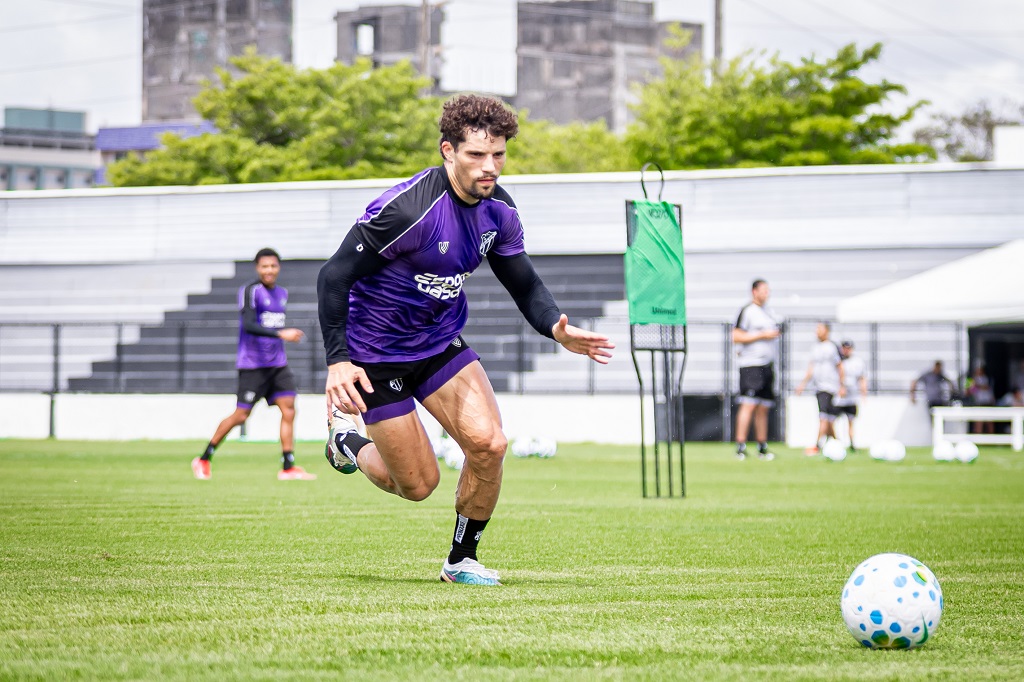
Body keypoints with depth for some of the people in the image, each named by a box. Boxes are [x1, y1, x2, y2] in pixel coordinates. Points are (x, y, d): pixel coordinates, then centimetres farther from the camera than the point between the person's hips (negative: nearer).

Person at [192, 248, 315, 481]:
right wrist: (281, 334, -31)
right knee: (241, 415, -4)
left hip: (278, 364, 7)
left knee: (288, 409, -7)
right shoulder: (250, 291, -12)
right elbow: (248, 325, -24)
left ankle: (288, 468, -8)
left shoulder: (282, 293, 14)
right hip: (252, 364, -7)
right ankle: (204, 460, 11)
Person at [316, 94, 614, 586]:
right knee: (418, 485, -1)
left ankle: (461, 560, 7)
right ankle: (345, 432, 30)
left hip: (442, 342, 6)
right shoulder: (406, 208, -28)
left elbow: (524, 284, 5)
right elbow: (333, 276, -22)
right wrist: (338, 360, -29)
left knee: (488, 444, -15)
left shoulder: (499, 210, -6)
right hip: (377, 354, -6)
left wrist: (557, 329, -16)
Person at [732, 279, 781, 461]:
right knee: (749, 404, -15)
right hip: (751, 365, -8)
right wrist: (762, 335, -14)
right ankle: (740, 446, -16)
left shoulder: (769, 313, 19)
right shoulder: (747, 311, -6)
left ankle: (762, 447, 12)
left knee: (763, 408, 8)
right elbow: (736, 337, -13)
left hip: (767, 364, 8)